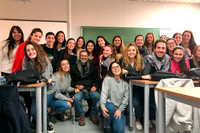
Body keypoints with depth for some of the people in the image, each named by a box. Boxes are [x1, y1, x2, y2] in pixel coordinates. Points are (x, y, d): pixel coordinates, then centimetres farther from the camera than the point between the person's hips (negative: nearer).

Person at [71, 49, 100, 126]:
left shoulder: (92, 67, 17)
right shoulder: (74, 67, 12)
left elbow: (96, 79, 15)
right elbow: (72, 81, 12)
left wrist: (95, 86, -5)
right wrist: (77, 86, -8)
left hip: (90, 88, 1)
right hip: (79, 88, -1)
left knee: (97, 96, -30)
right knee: (77, 98, -34)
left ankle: (93, 115, -7)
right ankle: (81, 116, -9)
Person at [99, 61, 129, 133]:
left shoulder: (125, 83, 9)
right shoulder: (108, 79, -1)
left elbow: (125, 98, 4)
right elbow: (104, 93, -13)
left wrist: (119, 110, -11)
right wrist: (102, 107, -30)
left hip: (118, 109, 2)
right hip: (108, 106, -2)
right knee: (111, 107, -39)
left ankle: (112, 121, 16)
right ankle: (106, 125, -8)